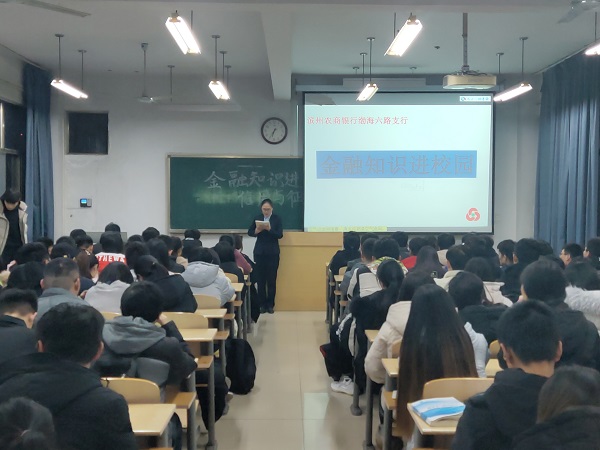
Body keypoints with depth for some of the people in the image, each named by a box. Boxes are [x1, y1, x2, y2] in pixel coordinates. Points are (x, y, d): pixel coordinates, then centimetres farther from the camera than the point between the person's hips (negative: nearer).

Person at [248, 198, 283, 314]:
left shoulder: (277, 219, -1)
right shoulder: (257, 218, 5)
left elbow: (280, 235, -9)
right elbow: (249, 232, 5)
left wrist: (269, 229, -25)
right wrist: (256, 231, -16)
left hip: (272, 253, -2)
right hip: (259, 253, 2)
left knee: (272, 279, 1)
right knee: (260, 279, 2)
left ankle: (270, 304, 11)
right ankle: (262, 304, 11)